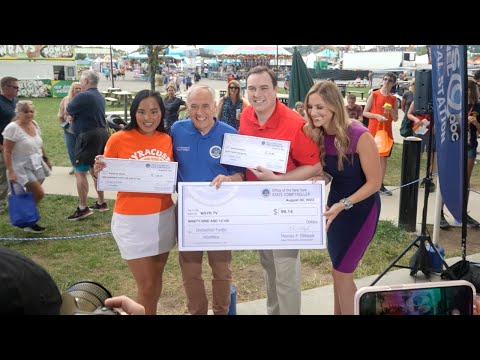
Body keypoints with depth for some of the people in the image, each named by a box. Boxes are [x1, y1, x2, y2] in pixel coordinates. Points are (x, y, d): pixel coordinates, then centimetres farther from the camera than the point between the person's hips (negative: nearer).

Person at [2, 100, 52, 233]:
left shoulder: (34, 124, 6)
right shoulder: (12, 128, -15)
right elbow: (7, 151, -17)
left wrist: (46, 159, 22)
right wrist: (10, 171, -22)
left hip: (37, 165, 7)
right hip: (22, 167, -7)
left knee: (32, 195, 8)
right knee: (39, 193, -13)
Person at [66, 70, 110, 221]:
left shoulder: (83, 96, -15)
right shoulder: (100, 97, 14)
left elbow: (68, 111, -4)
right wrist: (76, 114, 7)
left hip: (88, 137, -9)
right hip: (101, 134, 9)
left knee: (80, 172, -5)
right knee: (95, 170, 18)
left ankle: (83, 208, -5)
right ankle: (101, 203, 25)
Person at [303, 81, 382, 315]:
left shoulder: (359, 136, -26)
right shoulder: (317, 135, -7)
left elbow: (375, 182, -20)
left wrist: (343, 205, -26)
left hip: (361, 208, -6)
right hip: (335, 203, 6)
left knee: (341, 272, 0)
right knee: (338, 269, 17)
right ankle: (338, 312, 35)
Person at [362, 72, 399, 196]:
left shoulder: (393, 99, 8)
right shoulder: (374, 95, -2)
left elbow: (396, 118, 9)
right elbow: (365, 112, -2)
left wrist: (391, 111, -11)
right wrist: (376, 116, -18)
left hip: (386, 132, 4)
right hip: (373, 131, -4)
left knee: (384, 158, 6)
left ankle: (380, 185, 13)